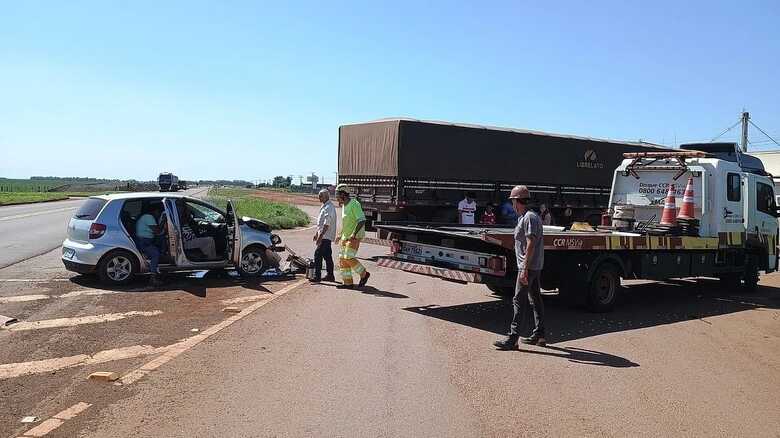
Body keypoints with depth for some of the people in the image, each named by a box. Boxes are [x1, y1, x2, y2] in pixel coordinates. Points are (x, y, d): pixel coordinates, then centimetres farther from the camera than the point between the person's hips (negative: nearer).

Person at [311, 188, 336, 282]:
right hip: (325, 236, 10)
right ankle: (330, 276, 19)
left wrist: (320, 236, -26)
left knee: (318, 254, -11)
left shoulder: (329, 207, -16)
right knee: (327, 255, 13)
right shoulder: (324, 206, 17)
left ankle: (317, 276, -9)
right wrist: (317, 233, 26)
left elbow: (327, 224, -23)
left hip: (325, 236, -10)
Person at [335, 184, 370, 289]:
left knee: (349, 258, -15)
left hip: (355, 236, -9)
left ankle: (364, 274, 4)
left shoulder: (354, 204, -15)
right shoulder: (343, 205, 14)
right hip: (345, 236, 9)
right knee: (342, 259, 5)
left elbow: (362, 220, -22)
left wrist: (354, 234, -29)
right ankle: (347, 282, 10)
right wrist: (340, 235, 22)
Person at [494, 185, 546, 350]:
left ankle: (513, 339, -9)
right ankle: (539, 335, 21)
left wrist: (524, 269, -25)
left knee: (519, 301, -10)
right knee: (535, 299, 13)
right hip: (536, 266, 11)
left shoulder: (529, 218, -16)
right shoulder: (528, 217, 17)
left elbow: (530, 244, -23)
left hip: (528, 266, -11)